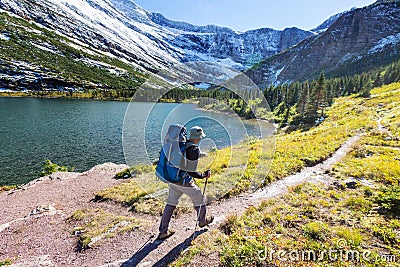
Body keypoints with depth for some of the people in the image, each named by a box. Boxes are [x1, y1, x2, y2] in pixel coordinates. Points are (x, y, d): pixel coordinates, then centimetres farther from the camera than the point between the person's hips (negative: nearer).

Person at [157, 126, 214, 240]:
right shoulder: (194, 149, -21)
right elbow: (191, 171, -23)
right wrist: (204, 175, -9)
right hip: (184, 182, -6)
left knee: (170, 204, 19)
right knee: (199, 198, 19)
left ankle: (163, 231, 27)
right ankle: (202, 221, 42)